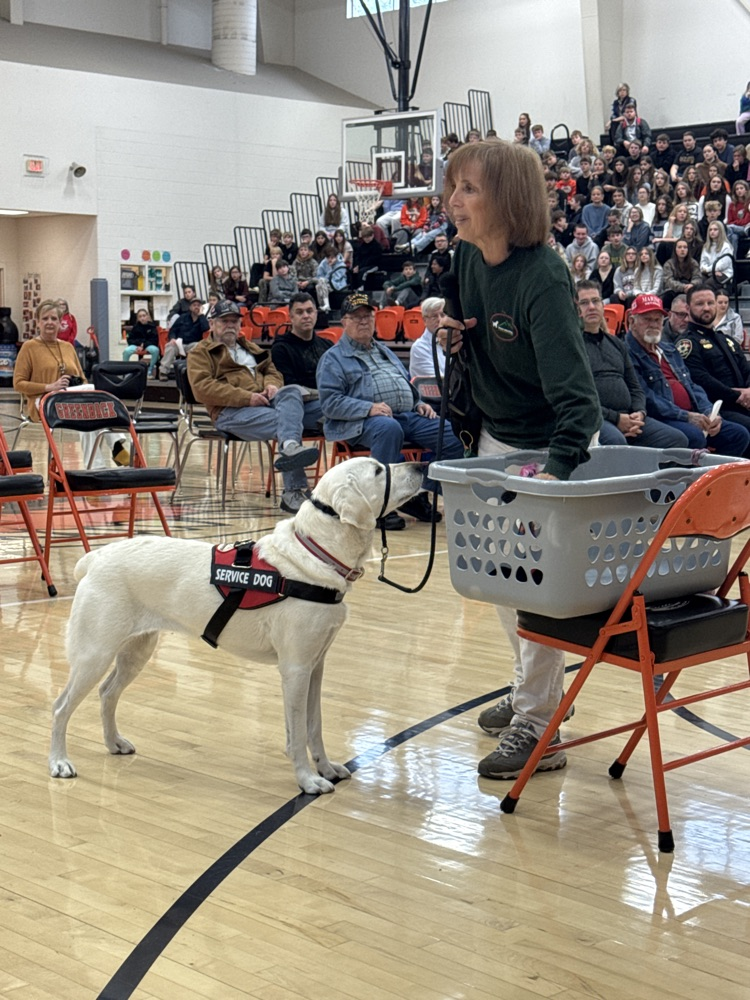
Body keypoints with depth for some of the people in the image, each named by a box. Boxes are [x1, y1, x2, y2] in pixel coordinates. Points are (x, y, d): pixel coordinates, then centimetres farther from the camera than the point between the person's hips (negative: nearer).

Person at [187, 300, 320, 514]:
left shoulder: (250, 348, 36)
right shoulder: (200, 353, 14)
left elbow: (272, 370, 32)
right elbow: (202, 388, -3)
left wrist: (272, 384, 3)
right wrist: (246, 397, -15)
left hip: (264, 402, 6)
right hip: (230, 411, -5)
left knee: (292, 391, -31)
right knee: (290, 419, -32)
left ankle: (289, 448, -52)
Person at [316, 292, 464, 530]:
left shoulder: (385, 352, 30)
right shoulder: (333, 358, 7)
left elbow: (407, 384, 34)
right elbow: (330, 402, -6)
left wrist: (419, 403, 11)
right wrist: (368, 408, -20)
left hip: (408, 416, 6)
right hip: (362, 422, -6)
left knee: (453, 437, -16)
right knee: (389, 429, -42)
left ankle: (418, 495, -5)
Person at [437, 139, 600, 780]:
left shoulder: (543, 280, -30)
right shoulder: (468, 257, -6)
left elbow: (575, 393, -38)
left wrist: (558, 468, -51)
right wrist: (452, 332, -7)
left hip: (548, 447, -8)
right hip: (495, 437, 9)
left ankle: (537, 725, 9)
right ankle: (535, 688, 37)